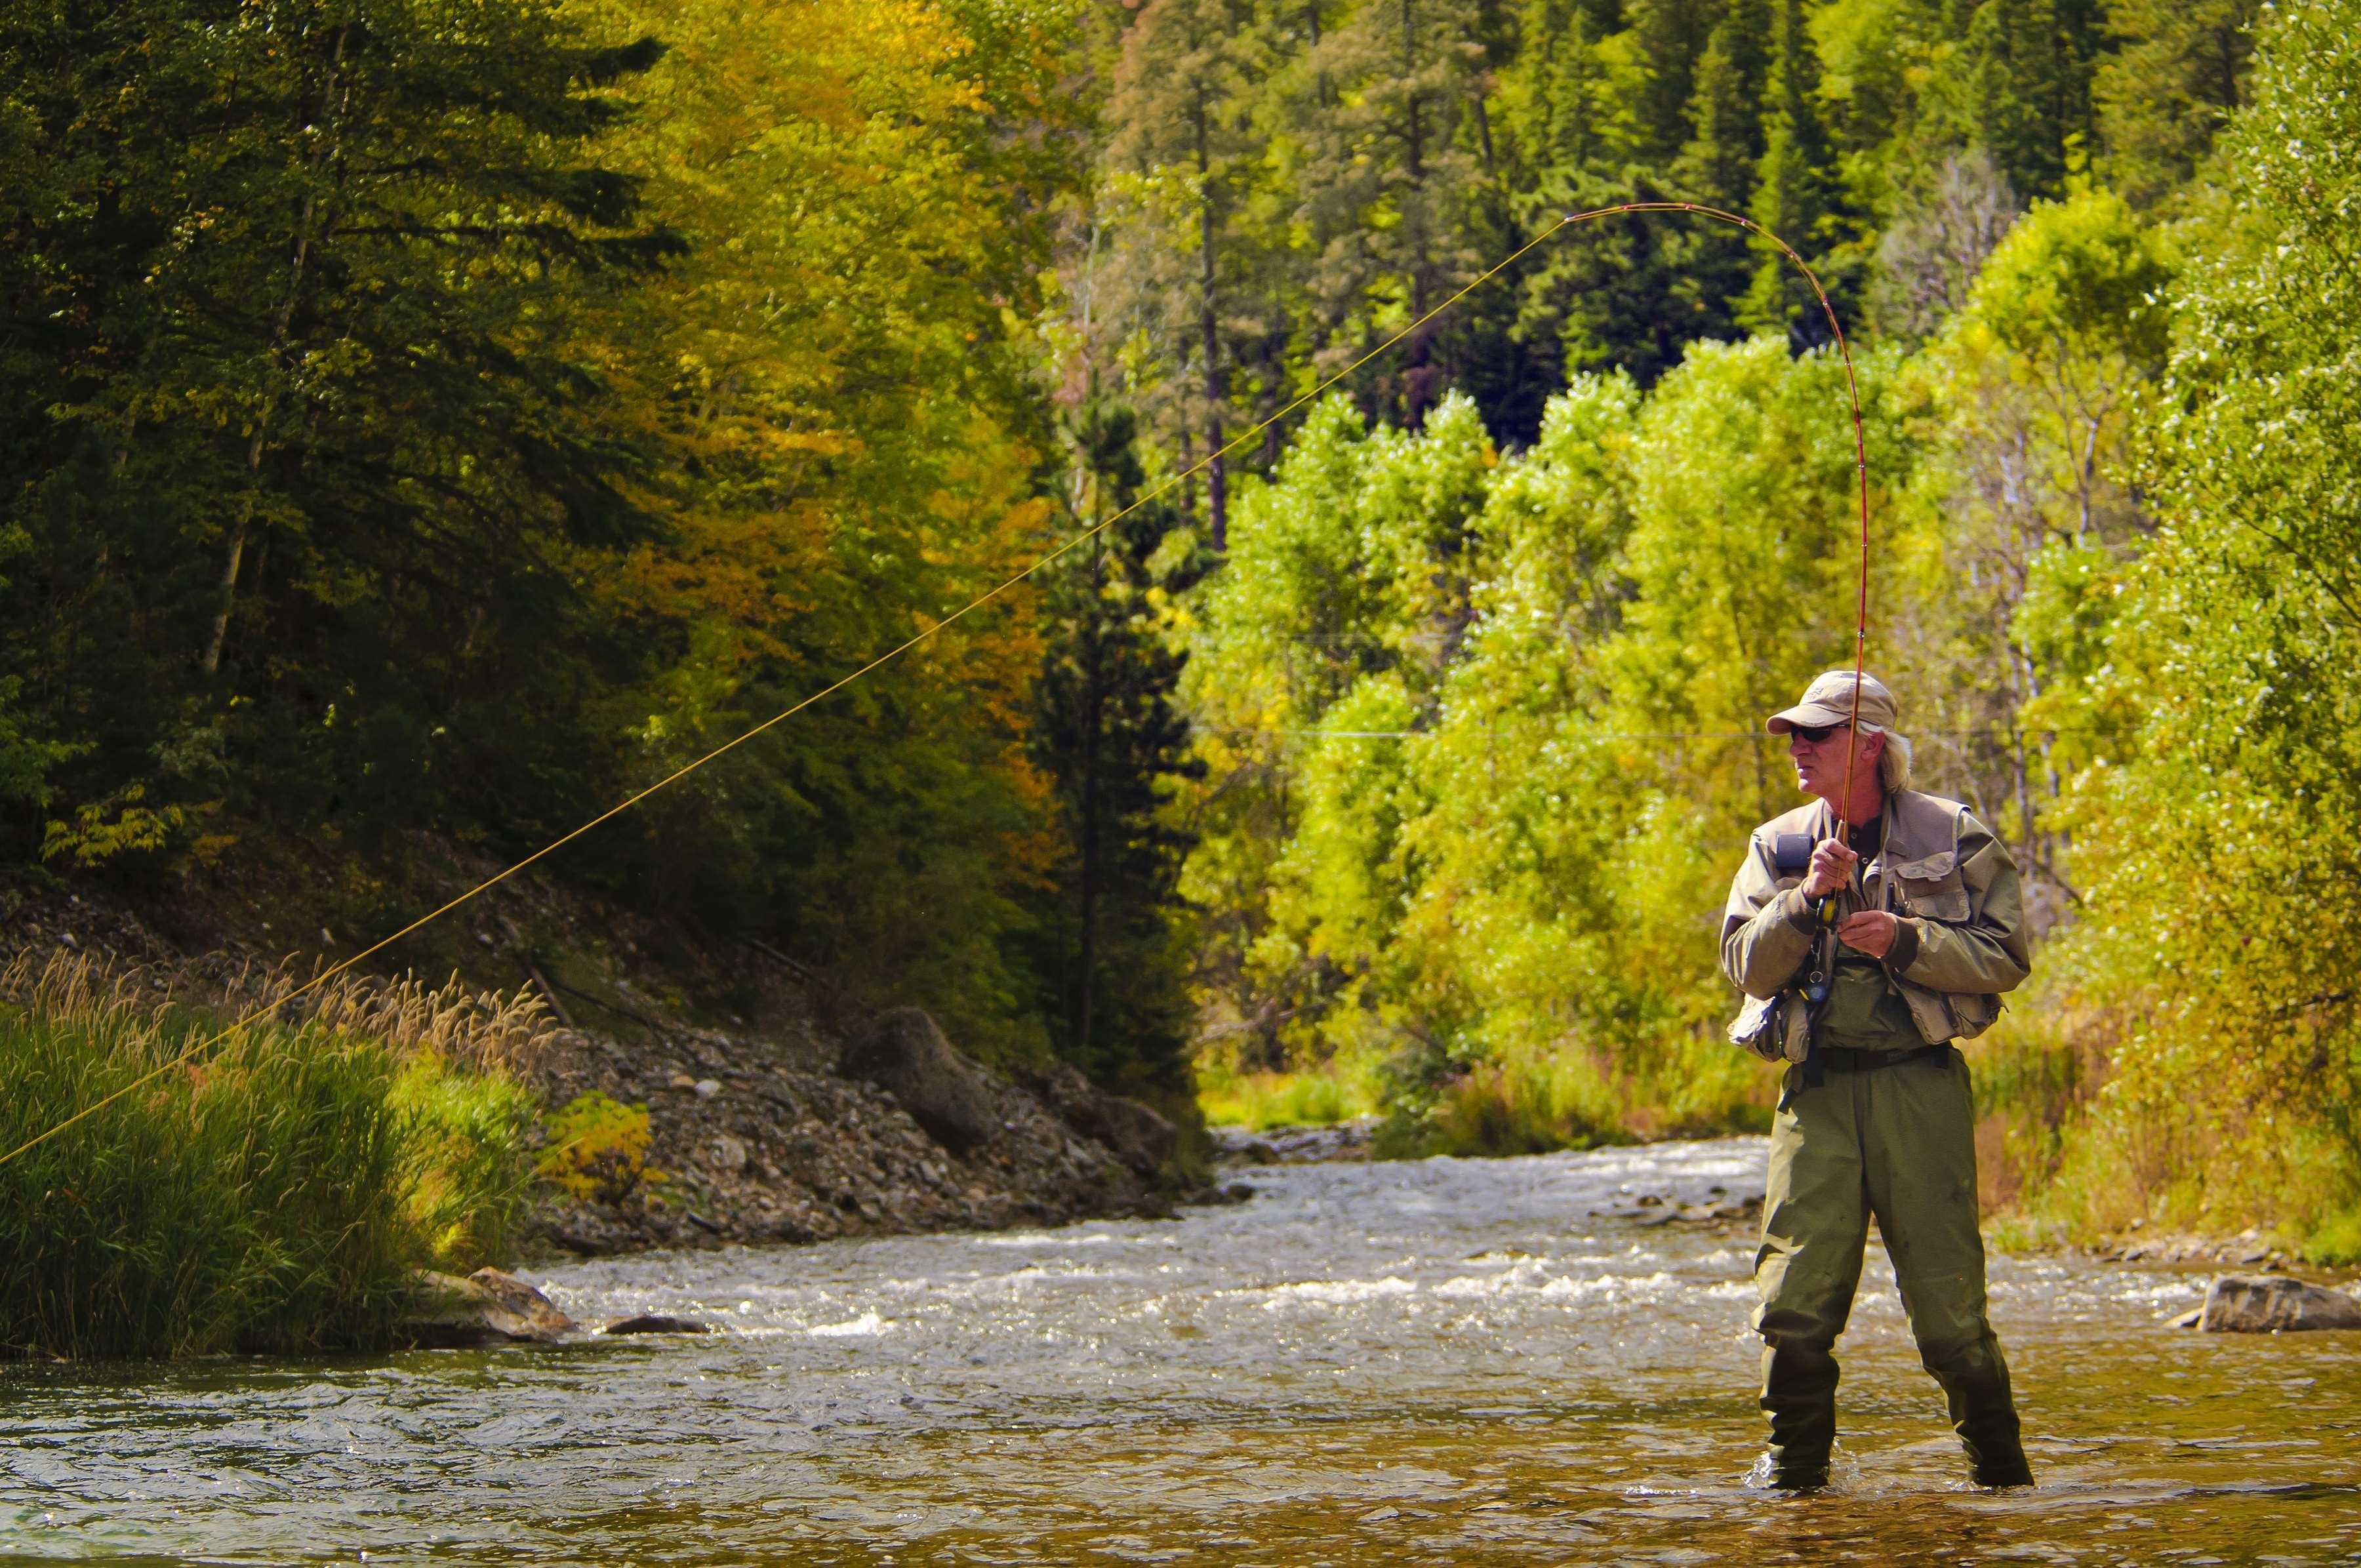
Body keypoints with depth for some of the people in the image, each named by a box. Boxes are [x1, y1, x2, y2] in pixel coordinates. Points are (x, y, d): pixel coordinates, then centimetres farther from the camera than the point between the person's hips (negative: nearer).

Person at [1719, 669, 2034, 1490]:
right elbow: (1746, 964, 4)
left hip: (1919, 1082, -3)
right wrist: (1810, 898, -10)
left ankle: (2001, 1474, 8)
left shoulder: (1955, 837, 4)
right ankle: (1795, 1469, 10)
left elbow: (2006, 957, 1)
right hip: (1818, 1089, 3)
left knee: (1947, 1299, -6)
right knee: (1795, 1299, -5)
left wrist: (1905, 940, -11)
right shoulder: (1779, 845, 13)